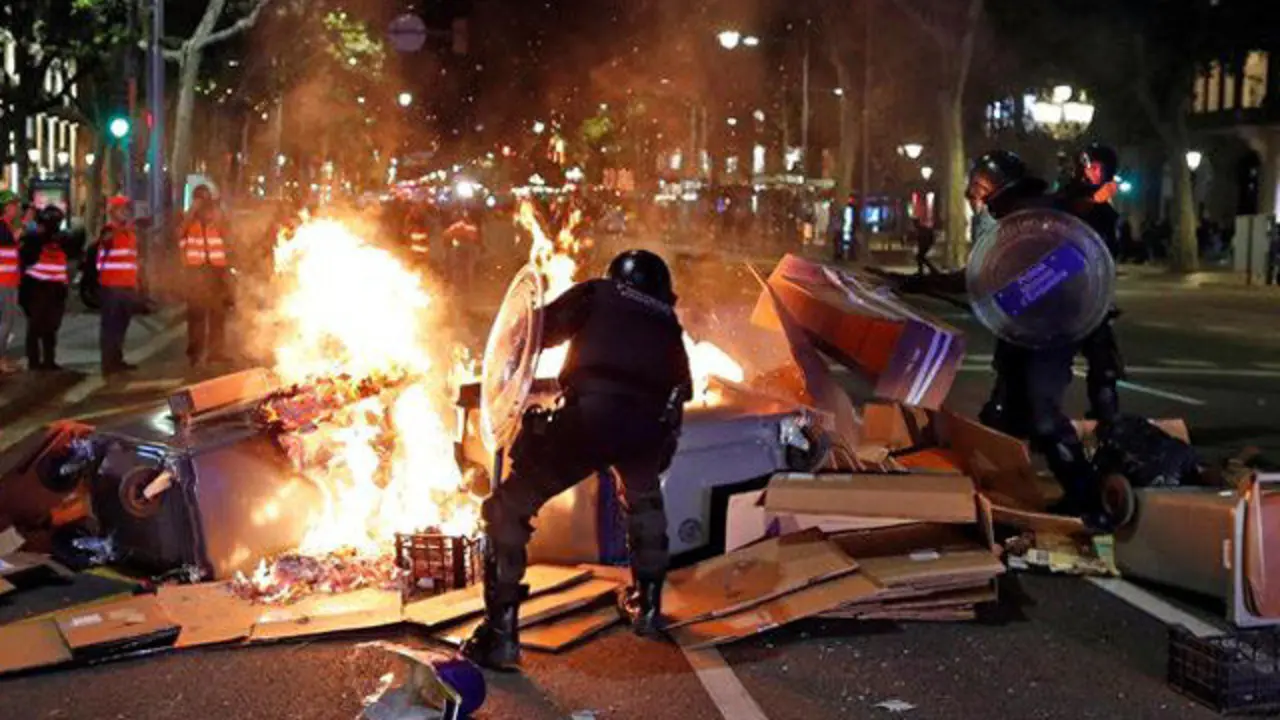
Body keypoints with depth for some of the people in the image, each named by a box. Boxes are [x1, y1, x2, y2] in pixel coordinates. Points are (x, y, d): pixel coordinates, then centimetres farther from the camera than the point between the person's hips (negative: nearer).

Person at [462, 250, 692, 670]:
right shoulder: (667, 321, 31)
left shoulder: (597, 294, 23)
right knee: (644, 497, 38)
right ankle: (647, 604, 38)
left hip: (591, 414, -4)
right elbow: (681, 387, 32)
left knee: (508, 509, 9)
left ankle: (500, 633, 2)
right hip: (649, 426, 4)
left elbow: (541, 332, 13)